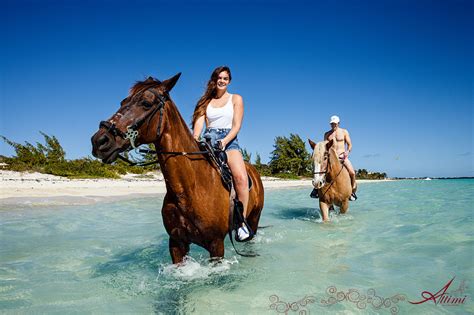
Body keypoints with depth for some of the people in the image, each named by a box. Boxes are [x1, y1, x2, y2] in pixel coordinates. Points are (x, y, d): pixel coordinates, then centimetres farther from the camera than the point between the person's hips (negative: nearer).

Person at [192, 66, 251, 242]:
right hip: (208, 140, 3)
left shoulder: (236, 99, 13)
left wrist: (224, 141, -16)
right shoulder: (206, 100, 20)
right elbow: (199, 122, 6)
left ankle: (242, 222, -19)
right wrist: (195, 139, -15)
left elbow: (237, 126, 2)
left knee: (241, 177, -28)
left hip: (229, 140, -2)